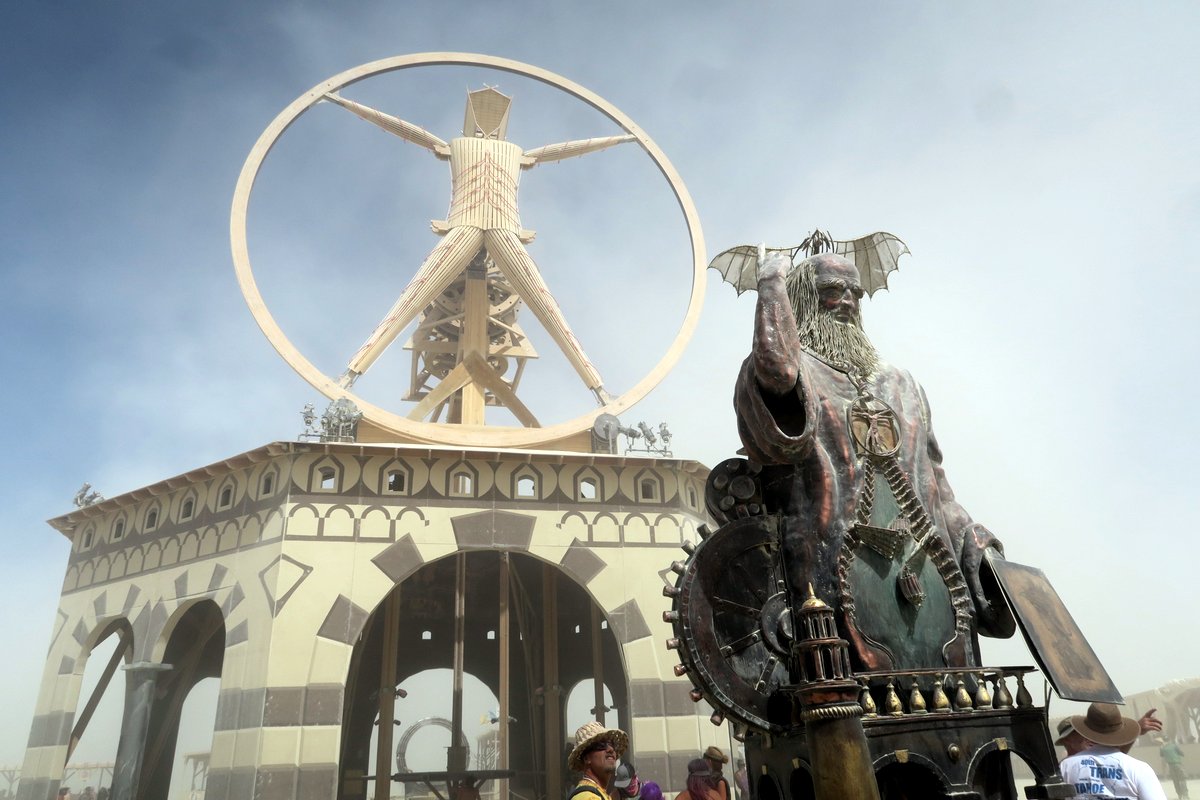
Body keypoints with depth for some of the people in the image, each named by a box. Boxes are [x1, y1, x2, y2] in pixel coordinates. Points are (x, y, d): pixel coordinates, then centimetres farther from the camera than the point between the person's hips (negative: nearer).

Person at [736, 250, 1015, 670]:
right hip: (847, 570, -6)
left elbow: (934, 480, 24)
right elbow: (776, 369, -22)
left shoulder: (899, 382, 25)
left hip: (929, 570, 6)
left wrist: (971, 541, 9)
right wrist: (772, 280, -6)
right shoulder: (788, 365, 6)